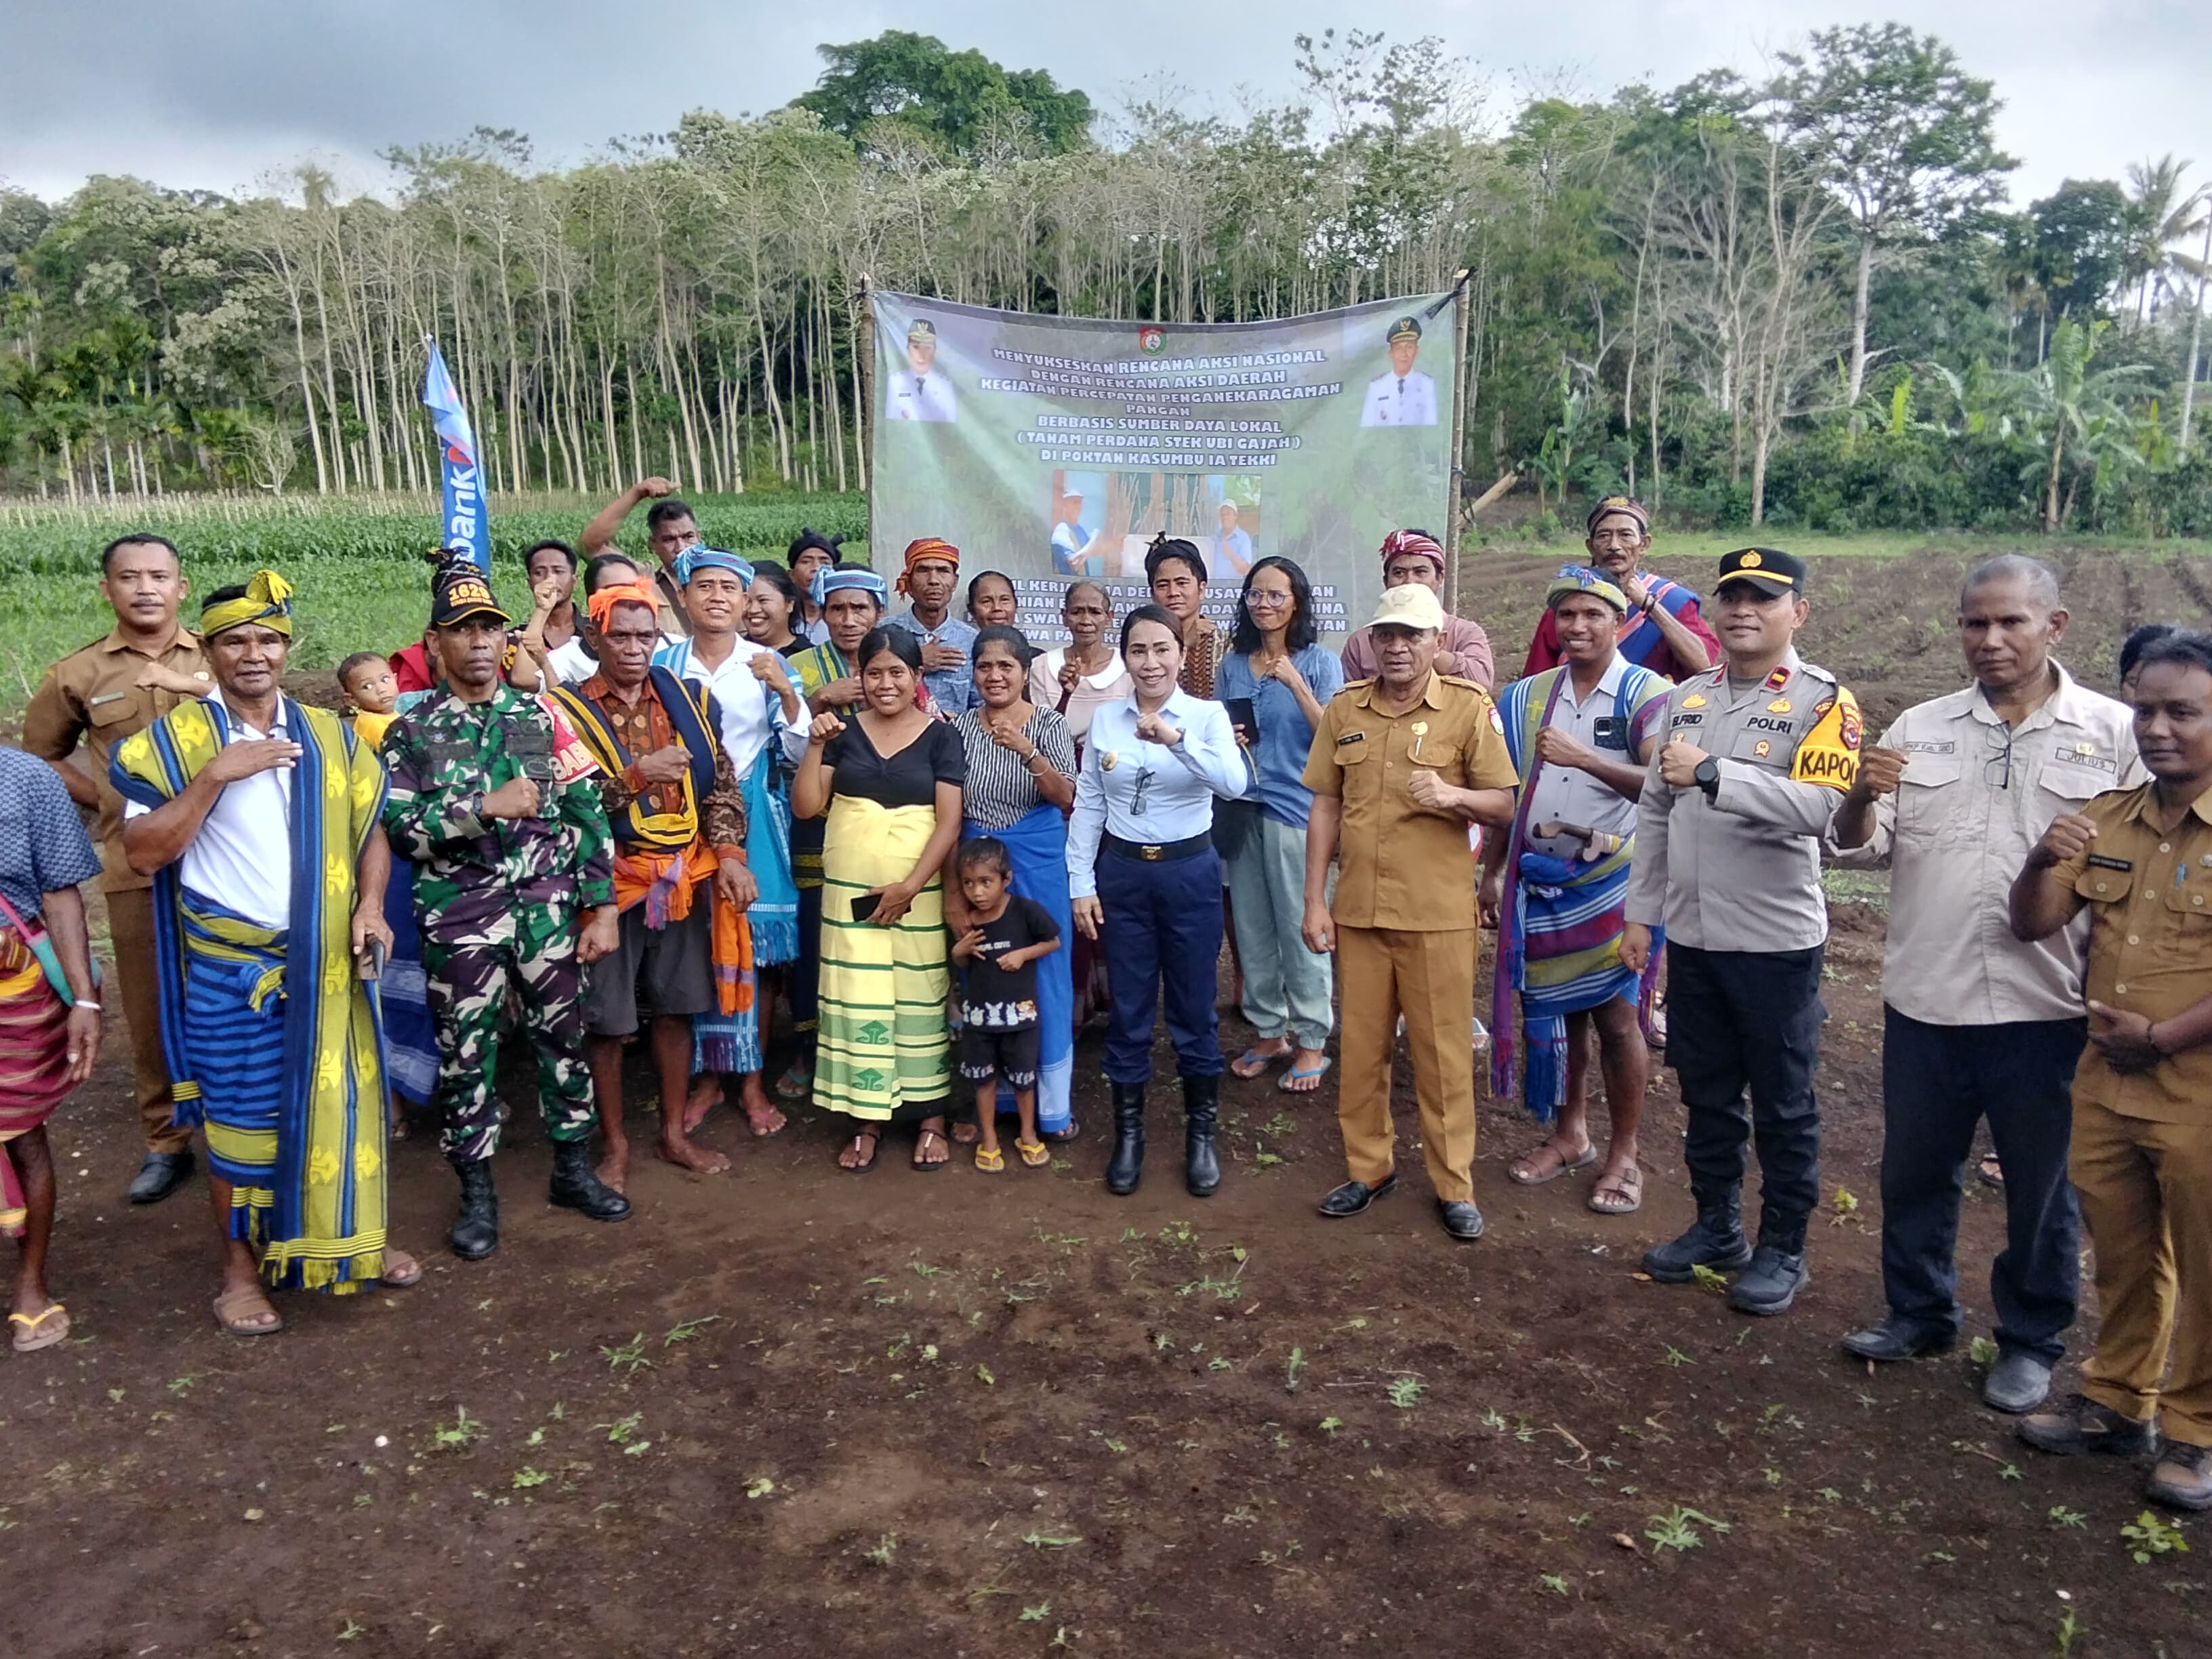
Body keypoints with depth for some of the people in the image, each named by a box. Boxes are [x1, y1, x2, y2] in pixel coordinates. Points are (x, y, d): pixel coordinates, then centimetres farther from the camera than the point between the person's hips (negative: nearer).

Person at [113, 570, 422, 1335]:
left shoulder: (329, 735, 5)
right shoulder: (176, 738, -5)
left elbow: (370, 829, 10)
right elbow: (144, 852, -12)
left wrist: (370, 905, -6)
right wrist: (216, 774, -20)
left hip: (328, 964, 3)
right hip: (231, 967, -3)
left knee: (341, 1101, 11)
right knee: (242, 1116, 6)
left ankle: (348, 1241, 30)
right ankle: (242, 1269, 23)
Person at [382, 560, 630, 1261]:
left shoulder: (542, 716, 3)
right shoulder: (411, 733, 1)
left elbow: (587, 814, 2)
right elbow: (399, 829, -9)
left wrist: (601, 907, -3)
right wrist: (486, 807, -20)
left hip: (549, 910, 2)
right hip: (461, 920, -1)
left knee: (563, 1037, 11)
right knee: (466, 1053, 7)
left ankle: (574, 1169, 28)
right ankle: (477, 1194, 22)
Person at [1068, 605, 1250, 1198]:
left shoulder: (1207, 715, -5)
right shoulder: (1105, 719, 2)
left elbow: (1235, 784, -23)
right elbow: (1087, 806, 4)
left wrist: (1176, 737, -36)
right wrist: (1081, 884, 1)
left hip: (1190, 871, -2)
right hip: (1122, 872, 2)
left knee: (1194, 1009, 8)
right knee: (1128, 1010, 10)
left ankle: (1201, 1132, 25)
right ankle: (1128, 1133, 25)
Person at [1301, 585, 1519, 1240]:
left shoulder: (1470, 707, -4)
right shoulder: (1344, 709, 6)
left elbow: (1503, 805, -1)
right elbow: (1326, 807, 8)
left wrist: (1452, 795, -22)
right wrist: (1315, 901, 4)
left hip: (1437, 913, -3)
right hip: (1357, 909, 3)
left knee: (1443, 1052, 5)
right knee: (1360, 1047, 11)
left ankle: (1454, 1185, 20)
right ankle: (1369, 1167, 28)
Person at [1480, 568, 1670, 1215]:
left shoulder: (1648, 695, -7)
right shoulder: (1528, 697, 7)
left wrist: (1583, 758, -30)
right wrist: (1492, 872, 12)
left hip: (1613, 881, -4)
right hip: (1540, 881, 4)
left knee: (1617, 1017, 1)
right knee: (1560, 1011, 13)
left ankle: (1624, 1156, 16)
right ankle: (1569, 1135, 30)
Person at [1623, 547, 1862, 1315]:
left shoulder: (1822, 701, -9)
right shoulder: (1688, 697, 8)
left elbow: (1820, 806, -26)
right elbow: (1654, 812, 12)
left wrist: (1711, 773, -30)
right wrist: (1641, 914, 10)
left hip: (1776, 939, -5)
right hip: (1691, 934, 5)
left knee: (1783, 1104, 8)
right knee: (1706, 1092, 17)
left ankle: (1782, 1250, 24)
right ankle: (1716, 1228, 33)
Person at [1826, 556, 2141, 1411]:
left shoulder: (2114, 732, -3)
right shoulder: (1919, 728, 4)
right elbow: (1859, 850, 2)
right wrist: (1861, 798, -18)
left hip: (2046, 1010, -2)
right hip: (1924, 1001, 3)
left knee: (2040, 1187, 13)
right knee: (1915, 1172, 17)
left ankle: (2030, 1340, 33)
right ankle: (1919, 1313, 37)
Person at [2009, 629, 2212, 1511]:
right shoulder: (2105, 819, 4)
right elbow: (2032, 925, 2)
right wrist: (2041, 861, -16)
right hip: (2106, 1089, 5)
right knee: (2122, 1260, 19)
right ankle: (2117, 1401, 36)